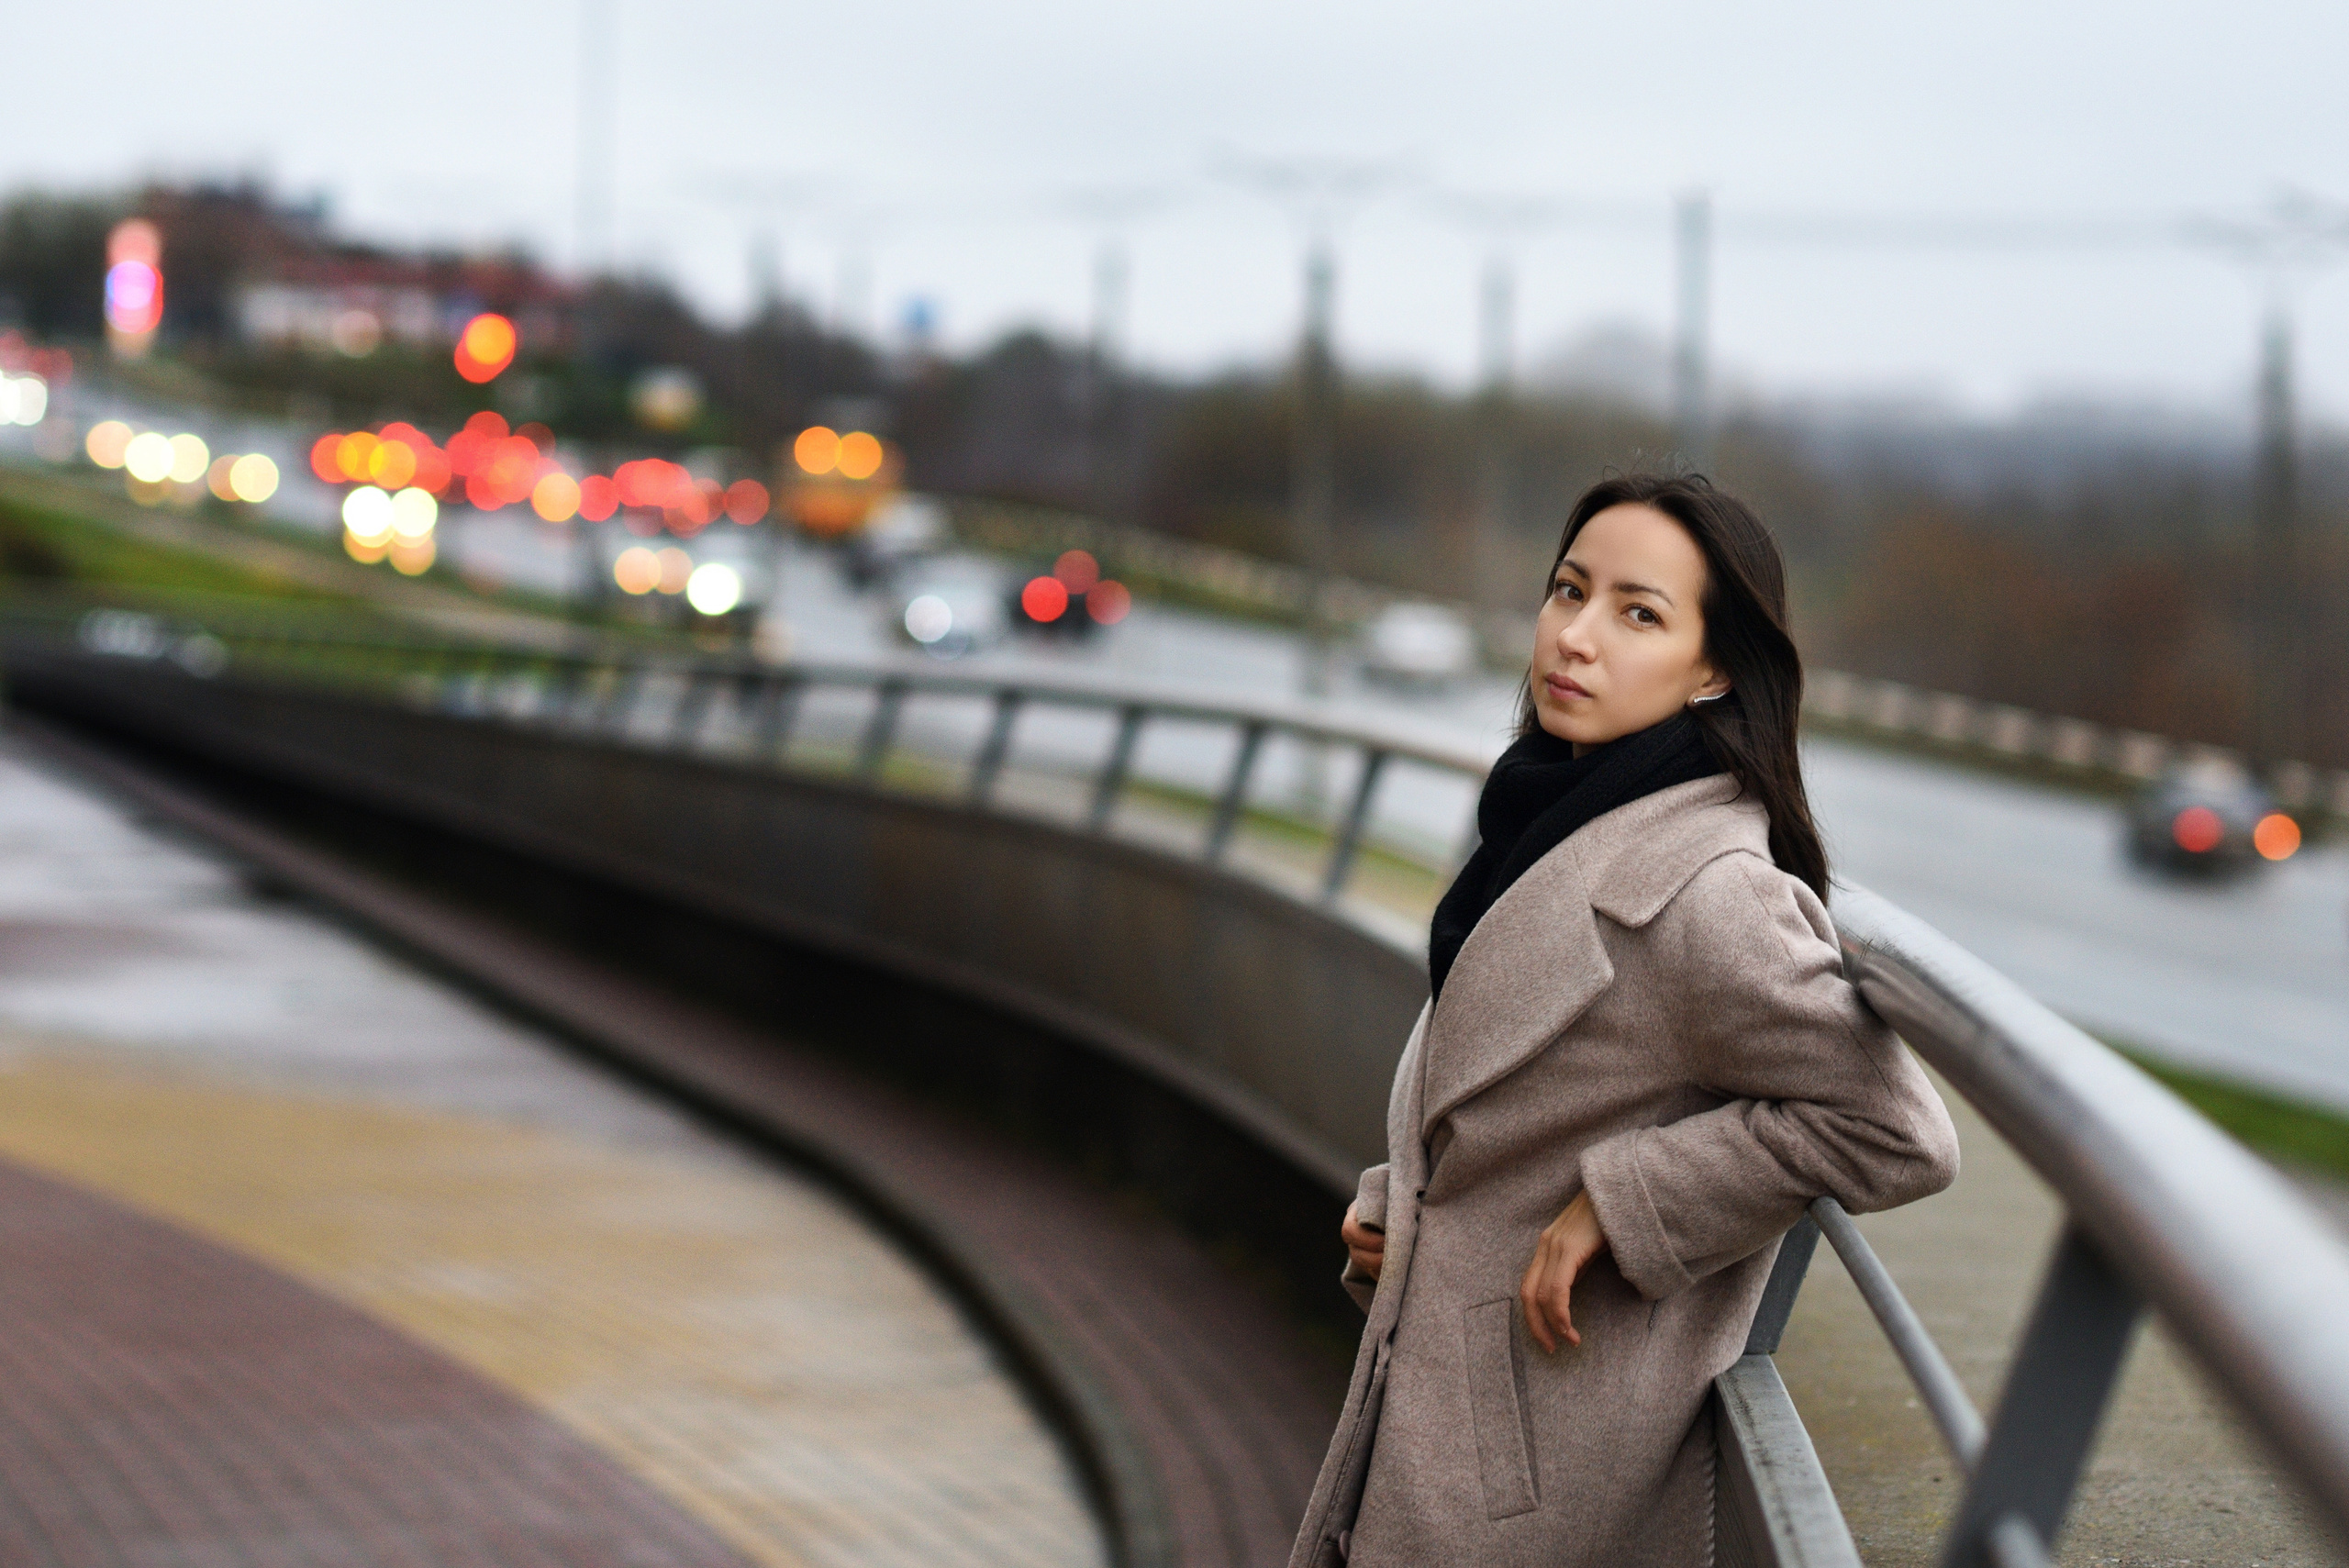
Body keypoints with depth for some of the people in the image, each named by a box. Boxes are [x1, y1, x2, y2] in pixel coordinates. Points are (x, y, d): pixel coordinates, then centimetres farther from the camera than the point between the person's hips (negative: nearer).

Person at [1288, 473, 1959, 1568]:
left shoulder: (1707, 892, -20)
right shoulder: (1554, 822, 9)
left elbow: (1894, 1135, -22)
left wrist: (1617, 1200, -19)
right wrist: (1395, 1203, 4)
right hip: (1440, 1390, 9)